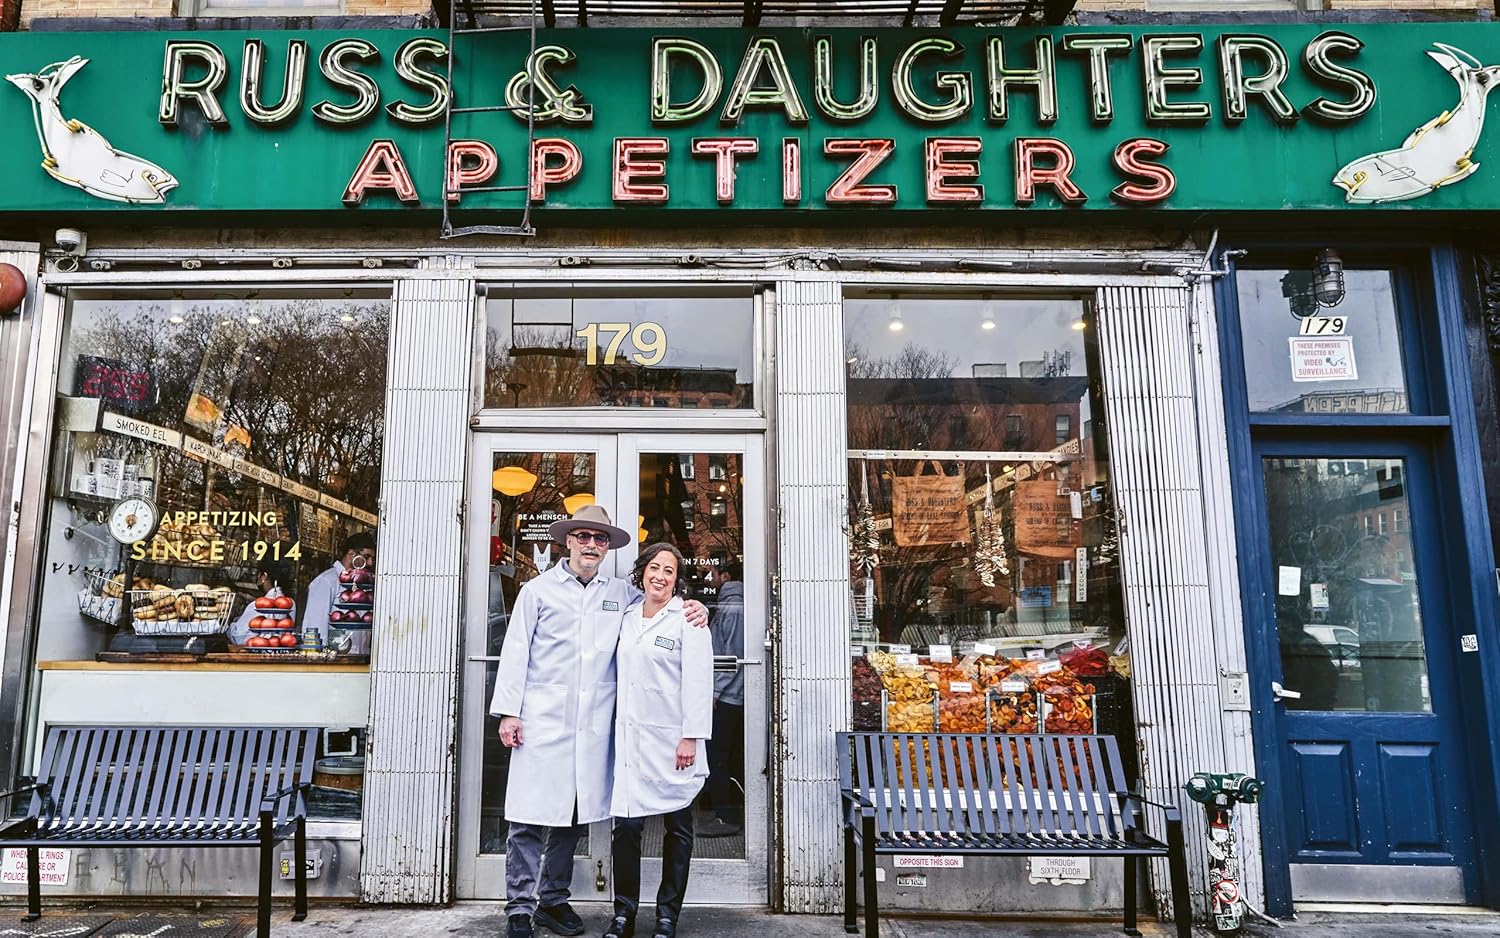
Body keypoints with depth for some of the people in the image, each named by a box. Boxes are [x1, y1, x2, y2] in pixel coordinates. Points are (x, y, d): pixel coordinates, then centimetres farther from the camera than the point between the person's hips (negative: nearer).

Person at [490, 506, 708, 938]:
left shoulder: (621, 593, 11)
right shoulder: (538, 589, 4)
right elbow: (515, 651, 3)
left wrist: (692, 609, -1)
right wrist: (508, 712, -3)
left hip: (593, 725, 3)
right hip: (541, 720, -3)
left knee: (574, 816, 10)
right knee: (529, 818, -2)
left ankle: (553, 900, 25)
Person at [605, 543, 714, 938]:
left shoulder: (687, 619, -5)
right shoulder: (628, 617, 11)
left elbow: (698, 682, -10)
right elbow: (623, 675, 16)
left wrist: (691, 738, -15)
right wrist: (615, 728, 13)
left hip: (671, 740, -4)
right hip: (630, 738, 4)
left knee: (677, 829, 7)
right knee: (625, 825, 0)